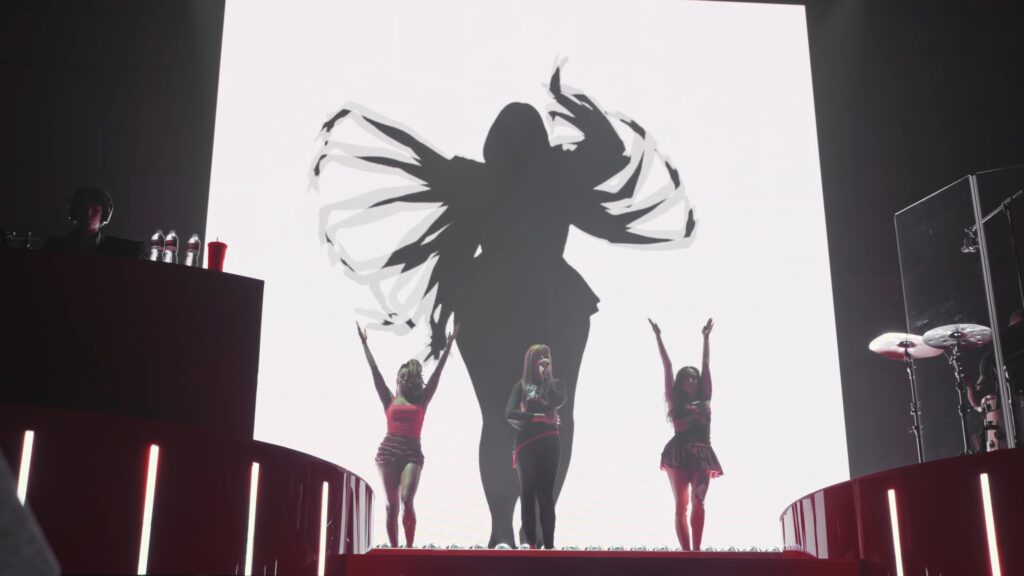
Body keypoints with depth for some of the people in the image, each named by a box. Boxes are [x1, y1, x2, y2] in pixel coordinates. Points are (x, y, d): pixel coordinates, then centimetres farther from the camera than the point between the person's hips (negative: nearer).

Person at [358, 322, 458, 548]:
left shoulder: (422, 400, 11)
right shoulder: (389, 400, 10)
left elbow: (437, 373, 9)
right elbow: (375, 371, 9)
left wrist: (448, 345, 7)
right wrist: (364, 343, 7)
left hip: (412, 452, -1)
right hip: (389, 450, 1)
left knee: (407, 500, -16)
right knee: (391, 505, 1)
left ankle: (409, 546, -11)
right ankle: (394, 548, 8)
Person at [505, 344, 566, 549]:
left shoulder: (553, 384, 11)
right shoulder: (522, 385, 7)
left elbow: (558, 401, -11)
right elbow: (509, 413, -4)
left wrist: (547, 376, -9)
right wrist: (537, 417, -10)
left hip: (548, 444, 1)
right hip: (526, 444, -1)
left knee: (546, 494, -1)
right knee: (528, 493, 1)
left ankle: (549, 544, -1)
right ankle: (531, 543, 2)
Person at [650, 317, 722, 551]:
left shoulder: (704, 401, 15)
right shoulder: (675, 402, 11)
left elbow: (706, 366, 18)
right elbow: (667, 367, 11)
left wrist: (706, 337, 21)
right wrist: (658, 337, 12)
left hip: (702, 454, 2)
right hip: (679, 453, -2)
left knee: (698, 502, -8)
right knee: (682, 505, -3)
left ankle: (696, 550, -12)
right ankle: (687, 551, -8)